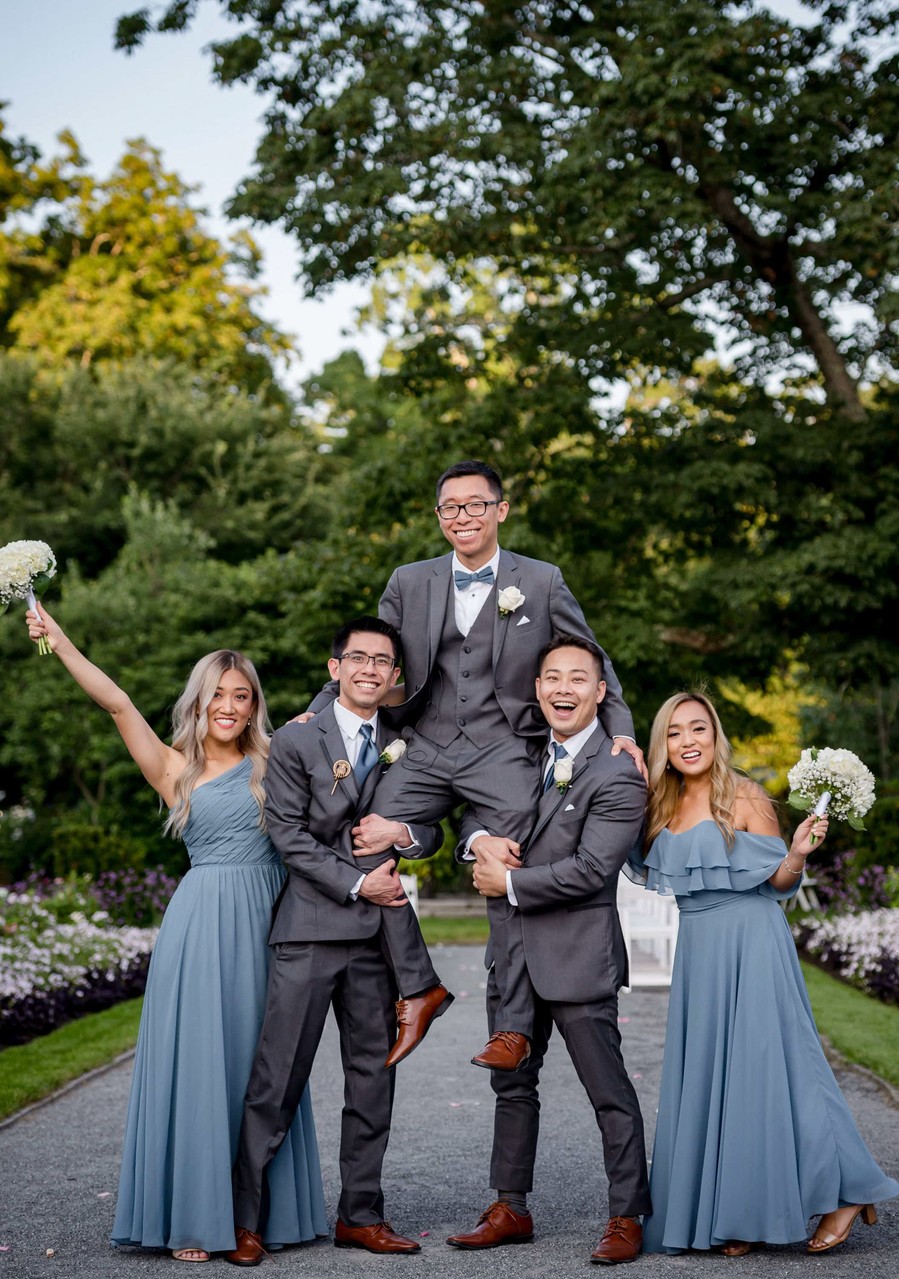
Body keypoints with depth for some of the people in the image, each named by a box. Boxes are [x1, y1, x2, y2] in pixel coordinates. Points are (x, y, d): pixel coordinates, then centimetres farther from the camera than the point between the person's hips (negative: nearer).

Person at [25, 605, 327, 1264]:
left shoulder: (274, 764, 11)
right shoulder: (175, 771, 7)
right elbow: (118, 703, -1)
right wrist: (59, 641, -8)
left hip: (264, 926, 2)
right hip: (202, 924, -2)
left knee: (258, 1066, 6)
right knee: (196, 1066, -1)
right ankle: (195, 1217, 7)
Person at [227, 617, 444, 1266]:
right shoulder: (295, 742, 1)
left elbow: (435, 831, 15)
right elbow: (290, 836, -6)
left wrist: (405, 832, -7)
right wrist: (357, 884, -12)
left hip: (378, 931, 5)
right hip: (311, 927, -4)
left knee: (374, 1078, 9)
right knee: (277, 1079, -4)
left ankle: (361, 1215, 19)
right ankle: (246, 1219, 4)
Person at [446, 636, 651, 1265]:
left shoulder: (618, 776, -14)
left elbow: (590, 869, -20)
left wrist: (510, 882, -13)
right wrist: (481, 838, -6)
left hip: (577, 955, -7)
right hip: (515, 952, 8)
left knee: (610, 1095, 2)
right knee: (513, 1086, 15)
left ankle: (627, 1218, 13)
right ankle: (511, 1210, 27)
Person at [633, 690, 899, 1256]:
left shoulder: (745, 798, -6)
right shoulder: (663, 807, 11)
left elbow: (776, 882, -5)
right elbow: (650, 875, 12)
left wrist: (798, 853, -27)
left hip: (749, 949, -6)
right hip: (698, 954, 6)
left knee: (760, 1069, -7)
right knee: (703, 1078, 5)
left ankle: (842, 1192, 4)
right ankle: (735, 1214, 12)